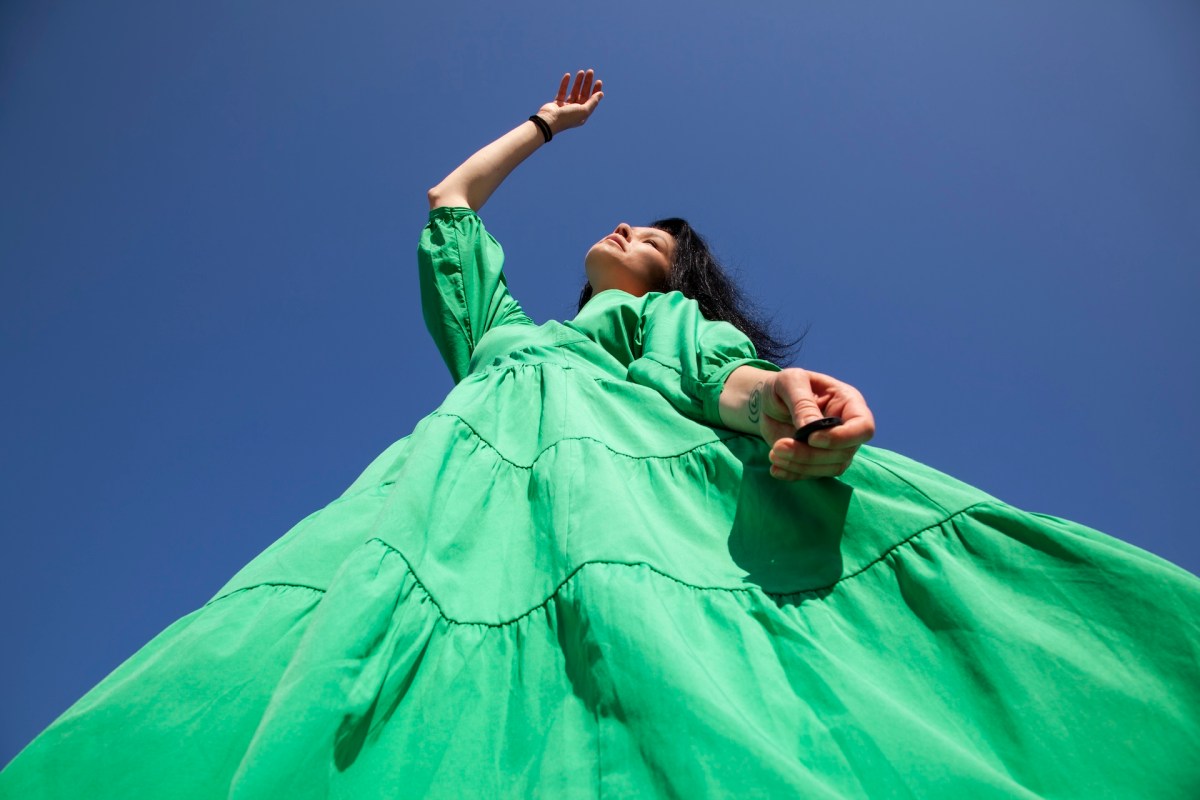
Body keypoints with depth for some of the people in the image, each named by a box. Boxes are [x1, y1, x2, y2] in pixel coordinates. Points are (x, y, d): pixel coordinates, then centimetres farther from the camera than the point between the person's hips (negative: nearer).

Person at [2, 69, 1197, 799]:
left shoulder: (667, 320, 30)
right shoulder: (502, 325, 43)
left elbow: (725, 372, 6)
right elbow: (448, 199, 53)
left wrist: (779, 394, -19)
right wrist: (548, 124, 63)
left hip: (615, 461, -3)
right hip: (460, 477, 4)